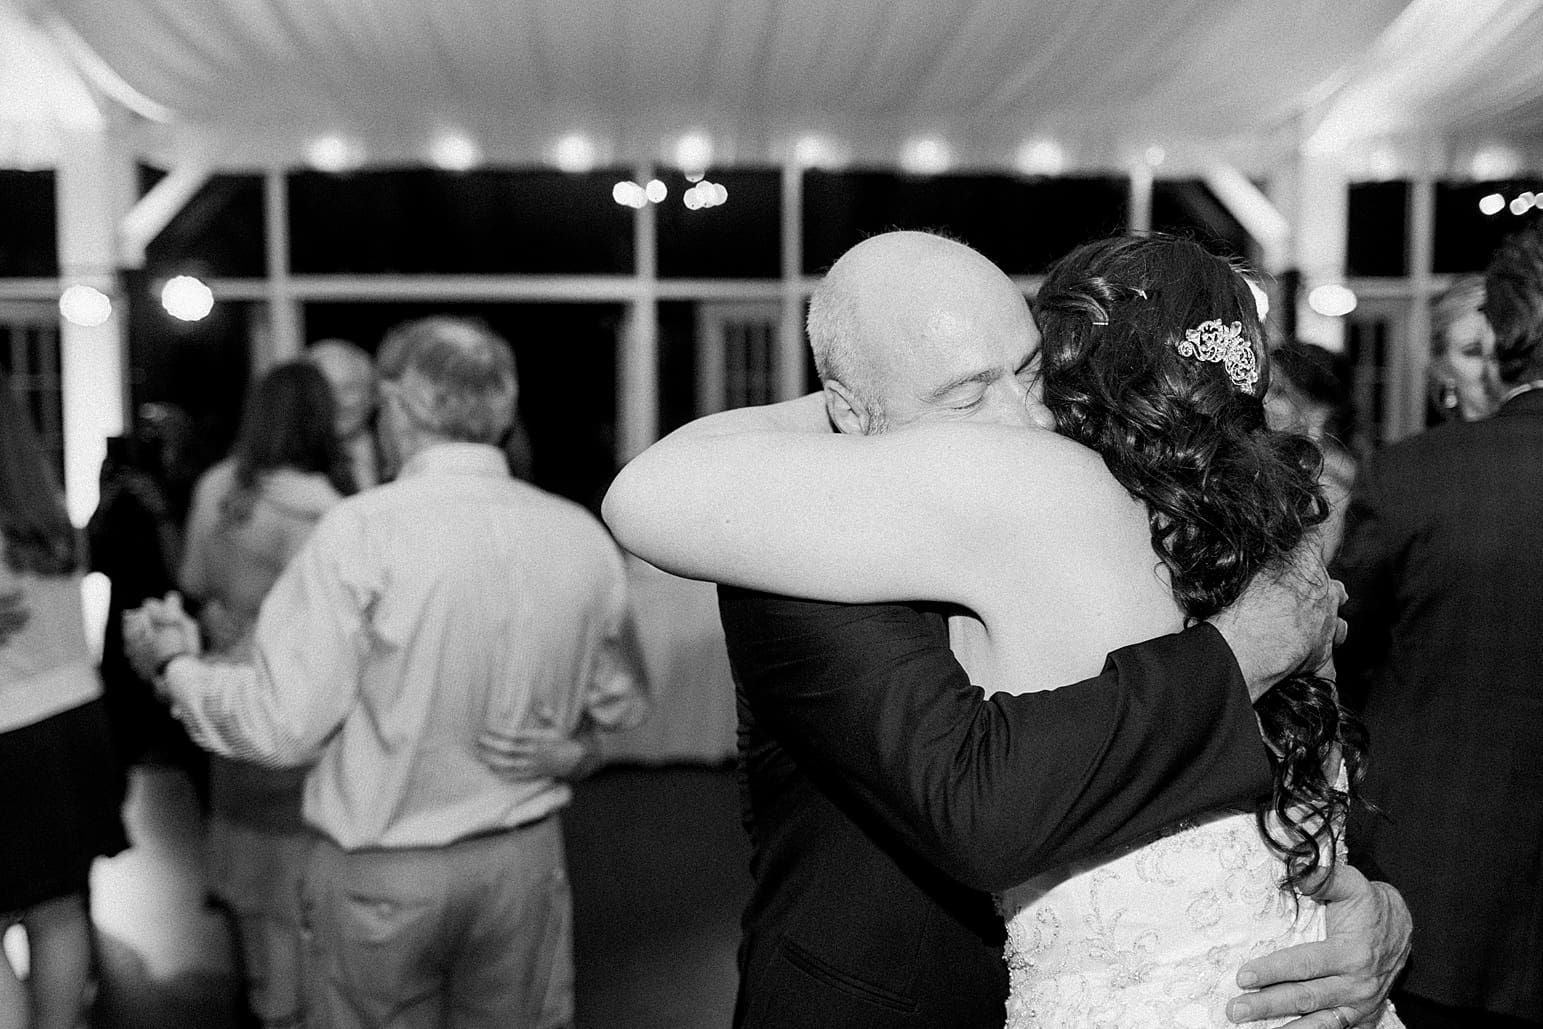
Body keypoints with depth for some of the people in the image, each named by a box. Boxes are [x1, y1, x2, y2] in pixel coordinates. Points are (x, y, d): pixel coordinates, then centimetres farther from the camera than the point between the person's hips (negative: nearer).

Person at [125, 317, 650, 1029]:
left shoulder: (362, 530, -19)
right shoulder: (583, 535, -6)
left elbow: (282, 726, -15)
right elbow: (620, 704, 5)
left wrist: (175, 664, 1)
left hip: (380, 872, -3)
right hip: (524, 861, 3)